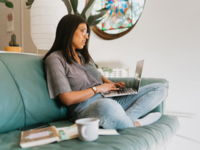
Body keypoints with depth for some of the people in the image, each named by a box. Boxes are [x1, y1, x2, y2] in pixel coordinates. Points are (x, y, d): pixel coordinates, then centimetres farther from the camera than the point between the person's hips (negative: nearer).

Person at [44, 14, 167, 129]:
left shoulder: (84, 55, 21)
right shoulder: (55, 59, -3)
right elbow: (67, 99, -11)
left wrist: (113, 85, 9)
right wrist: (97, 89, -5)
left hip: (109, 100, 8)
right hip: (85, 109, -8)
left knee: (159, 89, -1)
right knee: (107, 106, -46)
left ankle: (127, 118, -25)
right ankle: (134, 124, -14)